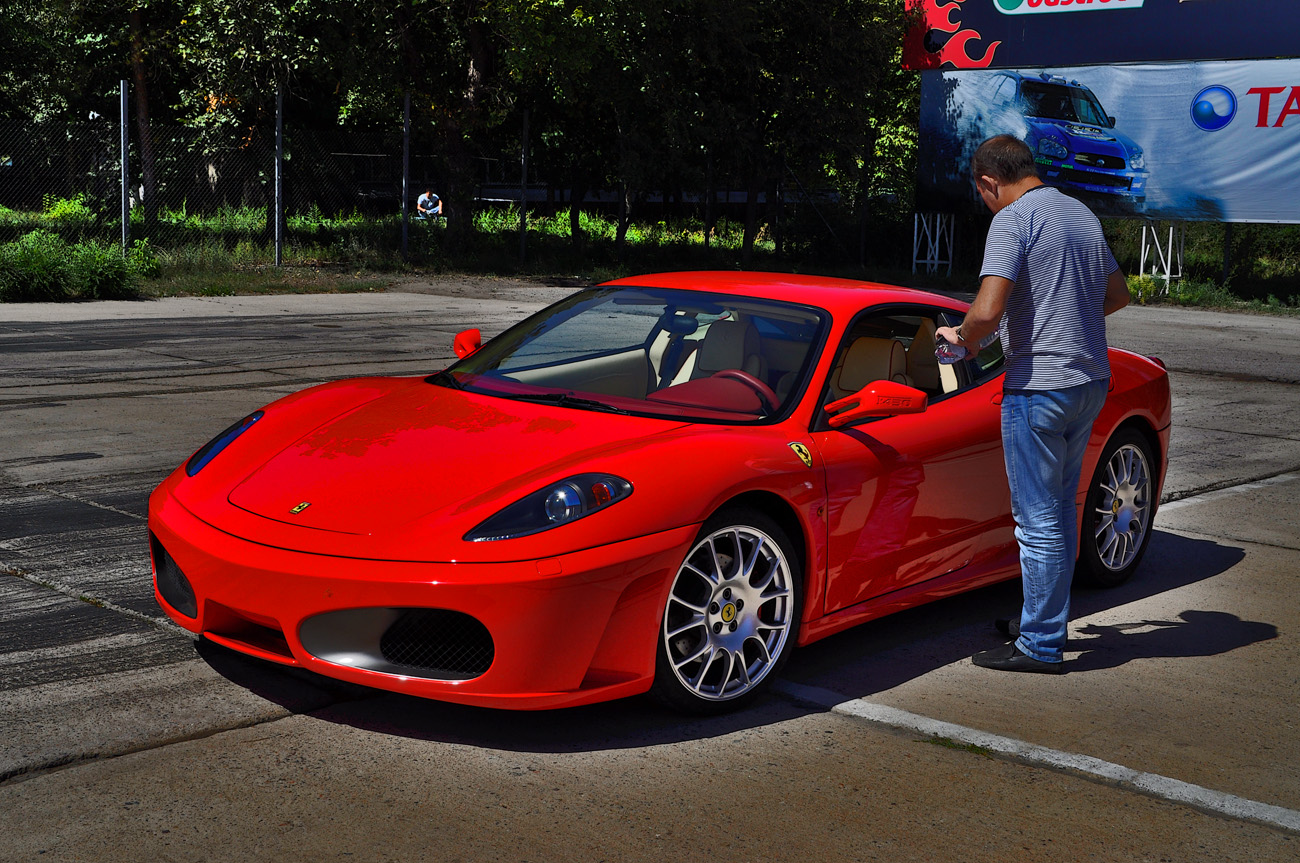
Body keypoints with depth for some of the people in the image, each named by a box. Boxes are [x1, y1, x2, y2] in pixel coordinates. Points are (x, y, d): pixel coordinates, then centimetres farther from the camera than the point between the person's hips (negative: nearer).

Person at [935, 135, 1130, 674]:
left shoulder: (1012, 221, -13)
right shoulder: (1083, 215, 14)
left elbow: (986, 311, -23)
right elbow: (1118, 294, 25)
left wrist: (963, 338, -4)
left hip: (1039, 386, -9)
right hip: (1092, 380, 9)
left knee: (1039, 520, -2)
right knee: (1060, 509, 18)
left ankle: (1041, 645, 5)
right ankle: (1043, 617, 29)